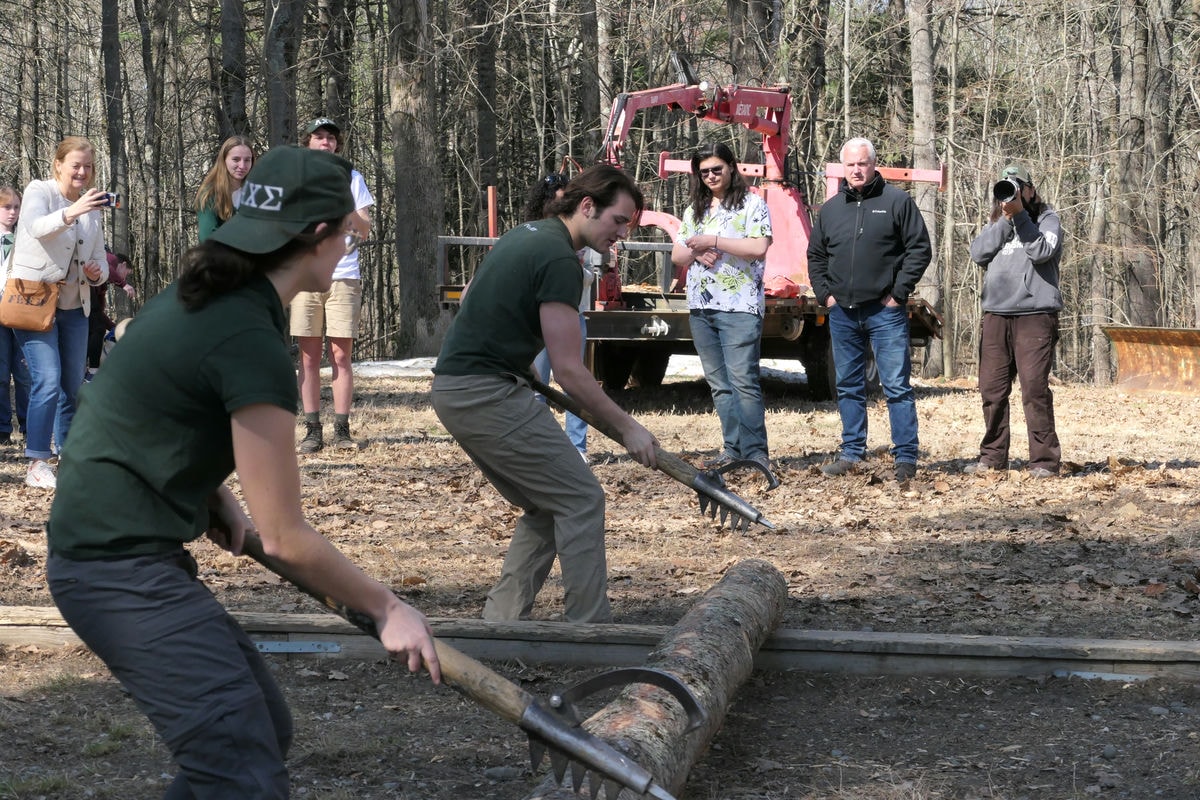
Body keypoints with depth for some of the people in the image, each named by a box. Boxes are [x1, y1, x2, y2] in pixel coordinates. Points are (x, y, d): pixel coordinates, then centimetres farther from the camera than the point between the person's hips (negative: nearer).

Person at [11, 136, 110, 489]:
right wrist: (72, 212, -46)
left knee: (73, 387, 8)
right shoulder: (39, 191, -6)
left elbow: (100, 259, 16)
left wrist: (98, 273, -9)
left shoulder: (92, 206, 12)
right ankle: (37, 464, -13)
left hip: (74, 306, 6)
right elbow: (37, 227, -28)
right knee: (48, 382, -17)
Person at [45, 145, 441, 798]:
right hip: (123, 567, -10)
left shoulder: (197, 296, 8)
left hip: (104, 543, 10)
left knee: (265, 728, 15)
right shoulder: (252, 345, -20)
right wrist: (388, 610, -5)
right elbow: (285, 540, -16)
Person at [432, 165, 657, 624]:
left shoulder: (527, 234, 15)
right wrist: (627, 427, -7)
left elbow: (475, 299, 28)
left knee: (545, 509, 16)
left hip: (453, 390, 10)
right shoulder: (559, 259, -15)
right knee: (581, 500, -4)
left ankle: (499, 623, 13)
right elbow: (569, 371, -16)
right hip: (488, 393, -10)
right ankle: (588, 631, -2)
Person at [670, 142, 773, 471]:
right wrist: (695, 253, -4)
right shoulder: (694, 209, 19)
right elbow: (676, 254, 18)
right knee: (719, 384, 6)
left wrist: (713, 241, -14)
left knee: (743, 380, -12)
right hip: (700, 308, 7)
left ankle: (756, 453, -10)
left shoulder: (752, 203, 0)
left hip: (739, 306, -7)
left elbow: (759, 247, -13)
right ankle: (733, 449, 9)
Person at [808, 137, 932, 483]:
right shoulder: (830, 208, 12)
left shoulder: (897, 201, -2)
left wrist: (898, 293, -8)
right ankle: (851, 453, 20)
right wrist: (825, 293, 7)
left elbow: (920, 249, -4)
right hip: (842, 312, 5)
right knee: (848, 387, 11)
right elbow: (815, 256, 20)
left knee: (897, 386, -4)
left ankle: (906, 458, -2)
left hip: (885, 312, -5)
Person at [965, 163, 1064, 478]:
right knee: (992, 389, 4)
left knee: (1035, 389, -11)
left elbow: (1041, 251, -11)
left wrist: (1019, 214, -12)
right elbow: (978, 253, 4)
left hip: (1035, 314, -5)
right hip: (996, 314, 5)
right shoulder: (996, 223, 21)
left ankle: (1044, 461, -8)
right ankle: (992, 456, 12)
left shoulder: (1047, 219, 7)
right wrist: (1005, 219, -2)